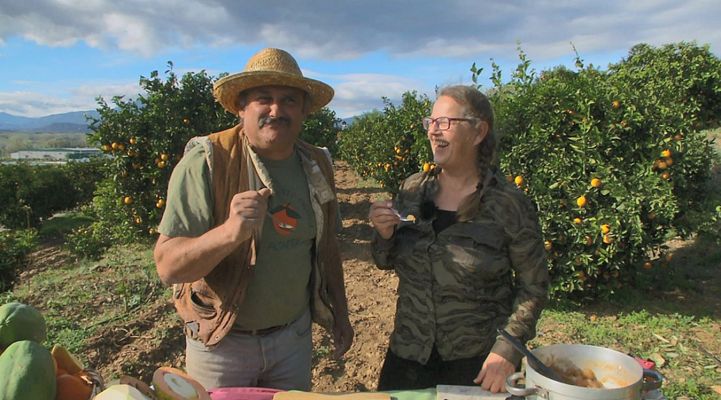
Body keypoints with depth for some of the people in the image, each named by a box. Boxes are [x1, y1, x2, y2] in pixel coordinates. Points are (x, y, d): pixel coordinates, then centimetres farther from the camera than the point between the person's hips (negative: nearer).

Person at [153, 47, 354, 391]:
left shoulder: (317, 165, -3)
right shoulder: (207, 162, -19)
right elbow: (167, 267, -23)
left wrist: (340, 314, 13)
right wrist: (229, 232, -41)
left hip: (294, 335, 4)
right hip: (221, 341, -4)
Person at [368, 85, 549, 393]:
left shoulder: (509, 205, -15)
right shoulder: (412, 189, -4)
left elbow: (533, 287, -7)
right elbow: (386, 262, 6)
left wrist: (508, 348, -16)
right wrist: (384, 233, -14)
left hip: (477, 363, -3)